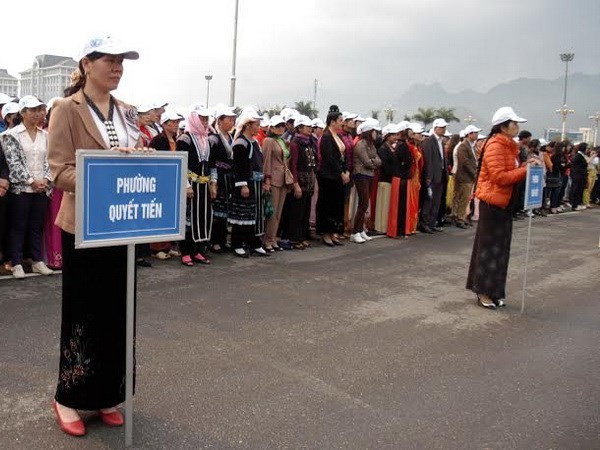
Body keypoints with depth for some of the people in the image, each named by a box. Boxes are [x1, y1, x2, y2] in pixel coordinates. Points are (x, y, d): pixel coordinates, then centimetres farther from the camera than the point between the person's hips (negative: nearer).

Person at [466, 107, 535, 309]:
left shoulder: (509, 146, 15)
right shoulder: (495, 145, -15)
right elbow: (499, 176, -22)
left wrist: (526, 167, 3)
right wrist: (525, 170, -19)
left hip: (504, 203, 10)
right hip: (492, 202, -9)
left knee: (500, 247, 12)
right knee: (489, 247, -2)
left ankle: (494, 291, 20)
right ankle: (483, 292, 8)